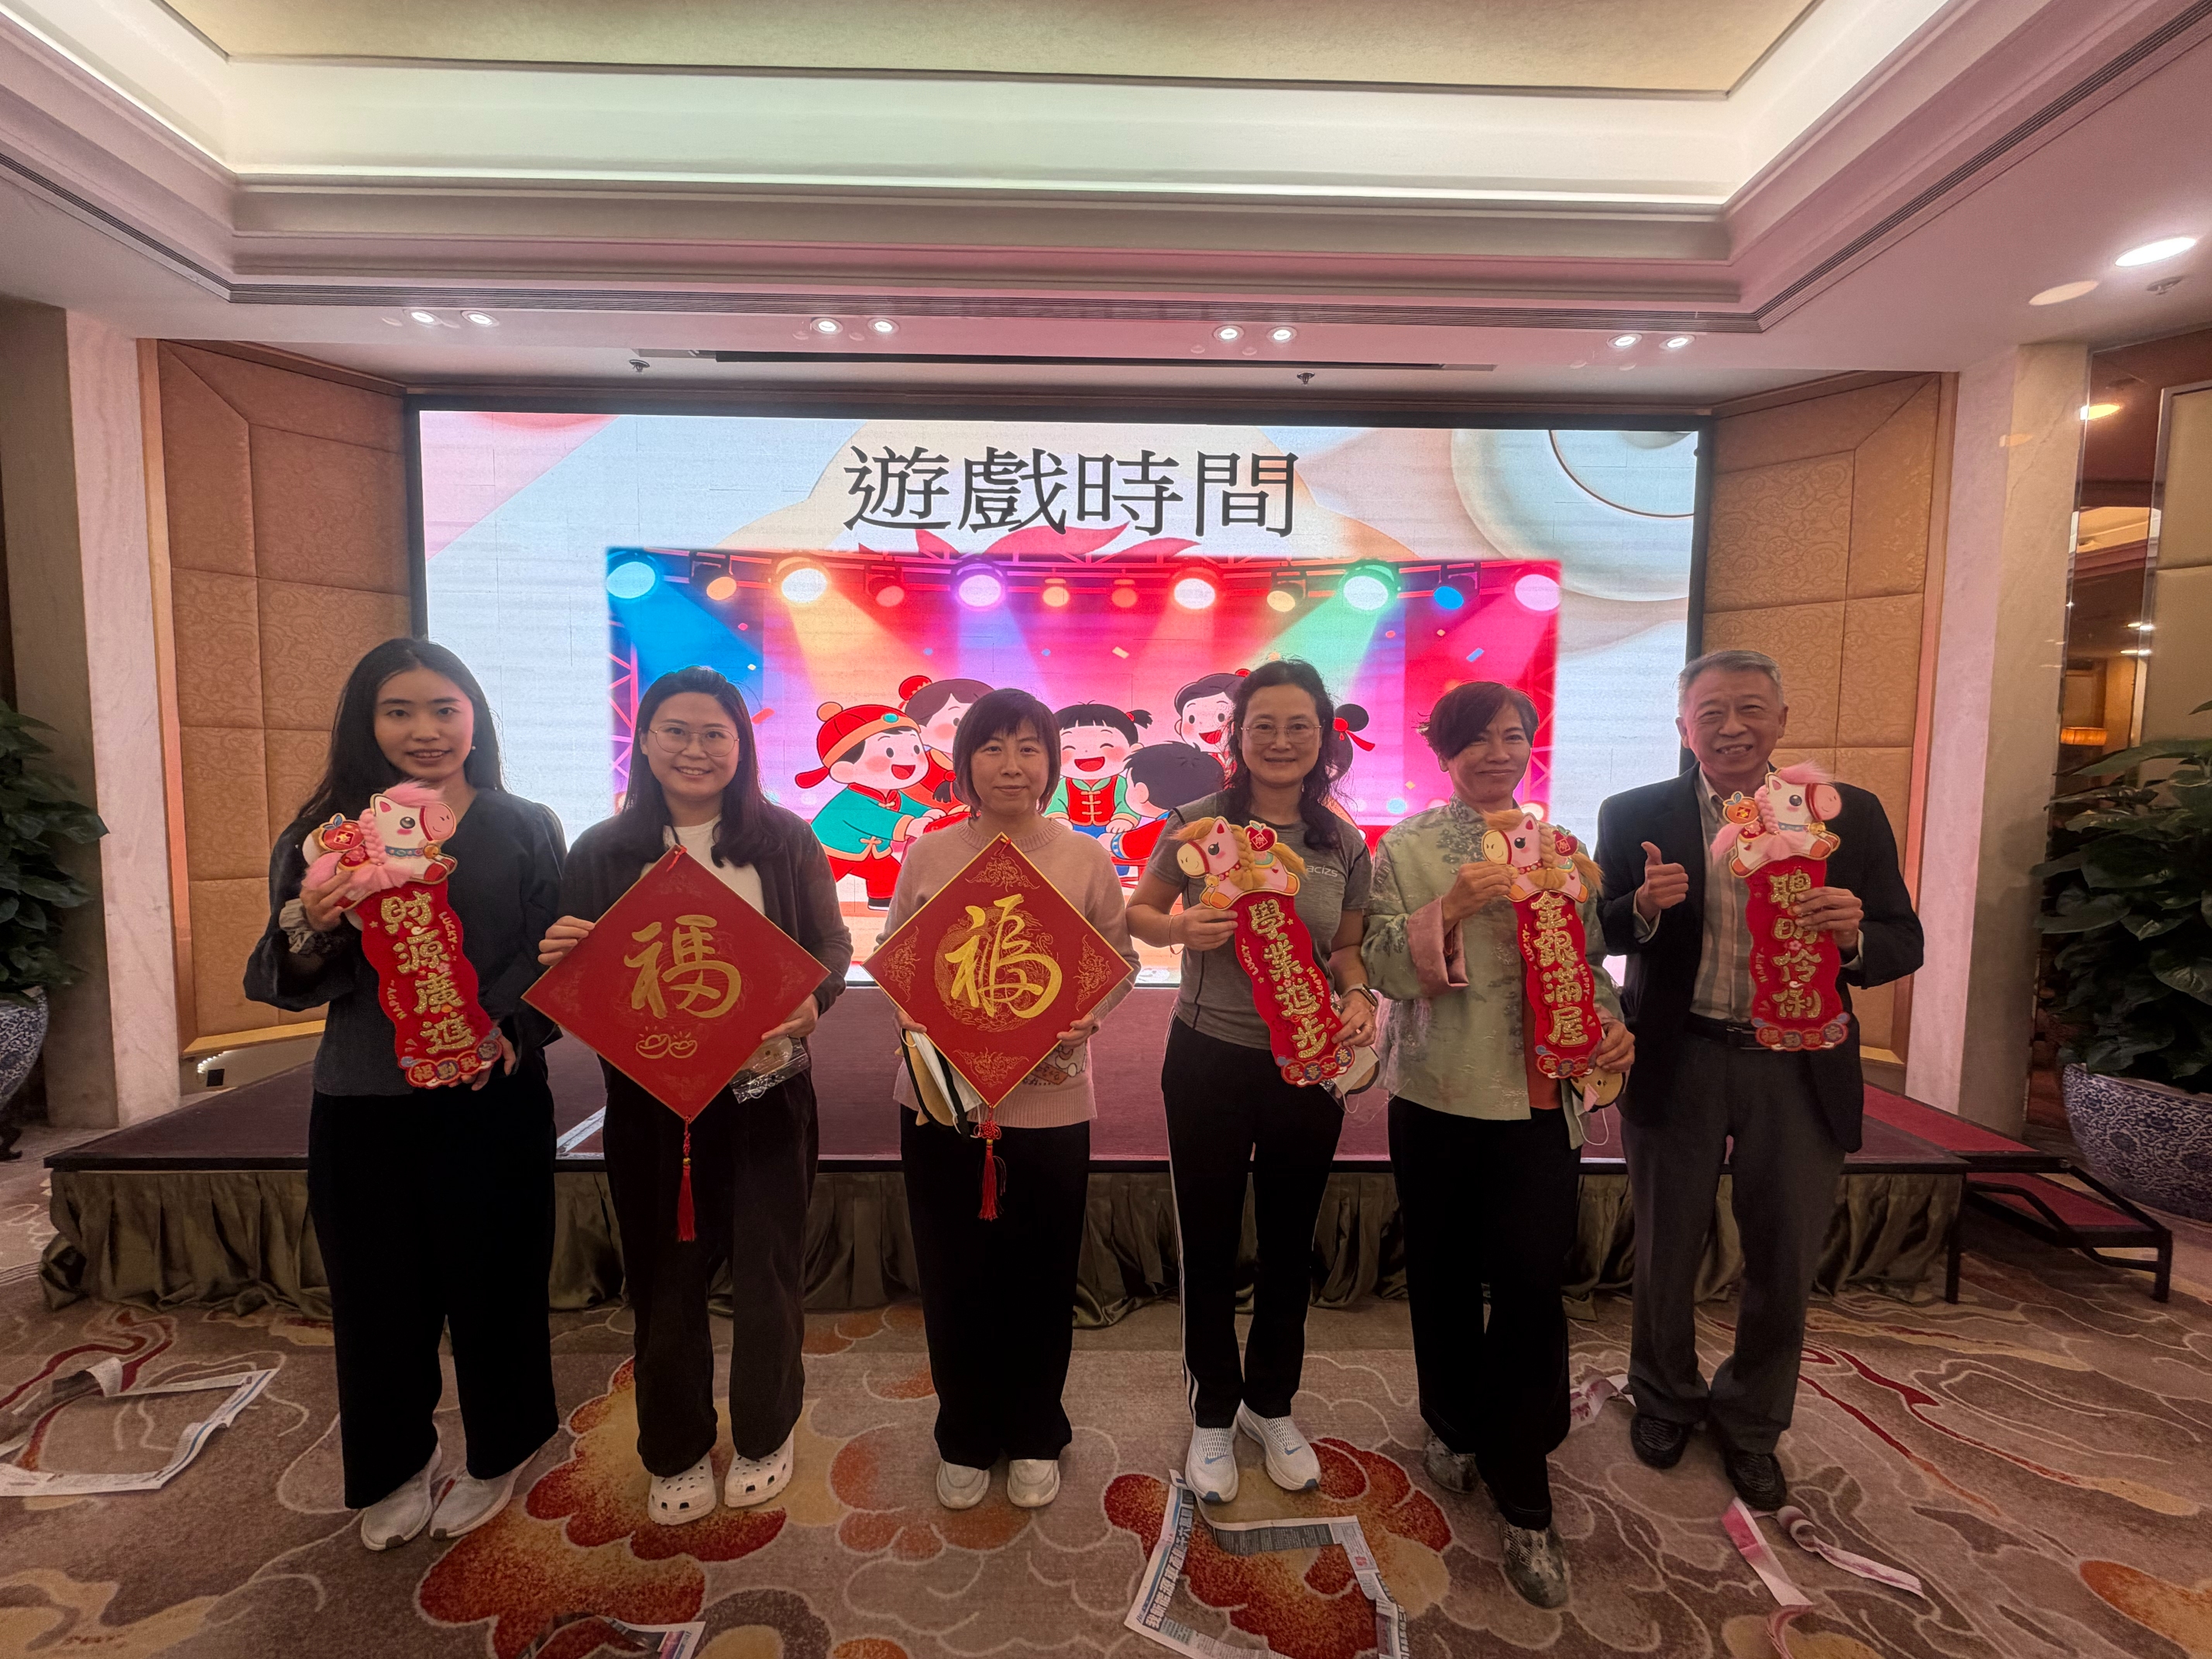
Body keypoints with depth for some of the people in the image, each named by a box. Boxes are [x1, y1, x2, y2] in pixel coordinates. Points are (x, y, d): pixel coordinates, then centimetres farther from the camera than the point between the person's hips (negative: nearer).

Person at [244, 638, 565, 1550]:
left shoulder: (525, 829, -1)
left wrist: (507, 1034, -21)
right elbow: (292, 986, 3)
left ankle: (493, 1458, 35)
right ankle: (396, 1468, 40)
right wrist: (307, 927, -18)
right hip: (363, 1105, 2)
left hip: (493, 1101, -2)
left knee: (491, 1281, 10)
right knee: (379, 1292, 15)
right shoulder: (325, 832, 4)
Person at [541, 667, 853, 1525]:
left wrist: (810, 998, -22)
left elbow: (832, 947, -2)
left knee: (767, 1269, 12)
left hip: (764, 1091, -1)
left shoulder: (786, 841, -2)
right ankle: (675, 1453, 40)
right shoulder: (600, 851, 2)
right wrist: (558, 956, -17)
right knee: (666, 1277, 14)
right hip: (648, 1097, 1)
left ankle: (764, 1438, 38)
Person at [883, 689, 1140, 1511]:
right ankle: (966, 1436, 41)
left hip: (1049, 1100, 0)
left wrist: (1083, 1018, -16)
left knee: (1041, 1279, 13)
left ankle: (1035, 1437, 41)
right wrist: (921, 1027, -12)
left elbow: (1119, 962, 2)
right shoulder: (928, 857, 0)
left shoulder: (1087, 859, -2)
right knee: (953, 1275, 14)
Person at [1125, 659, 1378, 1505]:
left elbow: (1347, 948, 9)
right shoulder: (1199, 822, -9)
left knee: (1289, 1245, 19)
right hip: (1209, 1061, -2)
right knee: (1209, 1246, 12)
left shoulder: (1345, 845, 0)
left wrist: (1359, 996, -12)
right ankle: (1213, 1414, 37)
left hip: (1308, 1065, 3)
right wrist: (1183, 928, -20)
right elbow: (1138, 912, 1)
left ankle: (1271, 1405, 44)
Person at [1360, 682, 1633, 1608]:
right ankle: (1453, 1425, 42)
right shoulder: (1408, 846, -4)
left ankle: (1524, 1504, 21)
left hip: (1541, 1102, 2)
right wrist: (1451, 909, -23)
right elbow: (1384, 968, -10)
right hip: (1439, 1100, -1)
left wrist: (1612, 1022, -6)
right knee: (1445, 1279, 15)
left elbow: (1589, 959, 12)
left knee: (1532, 1291, 2)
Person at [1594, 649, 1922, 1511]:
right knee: (1665, 1249, 15)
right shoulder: (1635, 816, -4)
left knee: (1785, 1260, 15)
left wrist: (1854, 937, -22)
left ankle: (1750, 1421, 42)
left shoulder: (1851, 815, 0)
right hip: (1679, 1062, -1)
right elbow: (1594, 935, -3)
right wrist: (1643, 907, -25)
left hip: (1800, 1070, 2)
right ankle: (1665, 1397, 42)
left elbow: (1904, 945, 0)